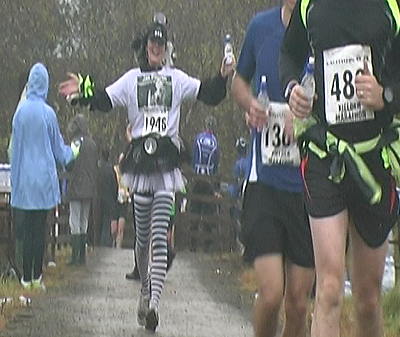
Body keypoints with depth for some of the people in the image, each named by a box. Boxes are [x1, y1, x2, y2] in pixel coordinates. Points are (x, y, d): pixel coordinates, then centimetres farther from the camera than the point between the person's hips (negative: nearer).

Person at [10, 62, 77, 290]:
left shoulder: (20, 112, -2)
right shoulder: (48, 113, -7)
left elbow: (15, 148, 5)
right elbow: (59, 149, 4)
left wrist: (15, 178, 15)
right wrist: (72, 153, 26)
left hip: (24, 178, 2)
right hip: (43, 176, -2)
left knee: (28, 228, 6)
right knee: (41, 228, 2)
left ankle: (27, 277, 5)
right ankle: (38, 275, 0)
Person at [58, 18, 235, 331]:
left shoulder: (177, 79, 12)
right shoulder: (131, 80, 11)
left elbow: (208, 94, 9)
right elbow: (104, 100, 4)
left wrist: (223, 78, -8)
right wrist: (83, 91, -13)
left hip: (167, 161, -1)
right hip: (140, 157, 1)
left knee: (160, 235, -11)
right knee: (142, 233, 6)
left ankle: (153, 302, -19)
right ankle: (145, 288, 28)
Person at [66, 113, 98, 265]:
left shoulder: (76, 141, -11)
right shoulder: (92, 143, 9)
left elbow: (69, 165, -13)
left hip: (76, 188, -6)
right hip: (89, 188, 6)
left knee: (75, 222, -4)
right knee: (84, 222, 12)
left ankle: (76, 255, -9)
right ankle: (82, 255, 13)